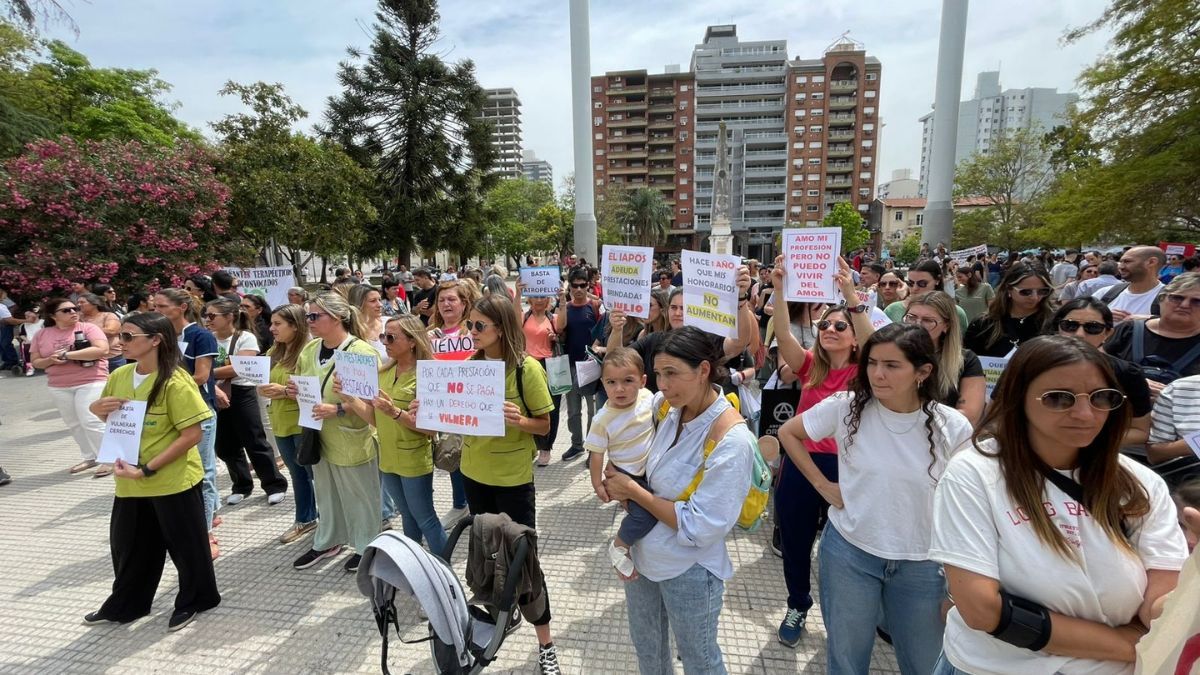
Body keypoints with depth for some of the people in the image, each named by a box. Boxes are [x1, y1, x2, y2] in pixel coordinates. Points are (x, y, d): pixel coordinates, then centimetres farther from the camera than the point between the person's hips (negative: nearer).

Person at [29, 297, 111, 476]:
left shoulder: (88, 328, -7)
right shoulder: (41, 335, 7)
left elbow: (102, 349, -21)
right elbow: (35, 361, 11)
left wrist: (67, 354, -19)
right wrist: (52, 360, -12)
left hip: (91, 383, -5)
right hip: (59, 387, 6)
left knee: (91, 422, -10)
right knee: (74, 424, 12)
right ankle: (90, 457, 24)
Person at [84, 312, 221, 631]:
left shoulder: (175, 382, -20)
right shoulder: (119, 376, 1)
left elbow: (192, 435, -21)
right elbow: (111, 419, 17)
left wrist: (147, 469, -22)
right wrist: (97, 409, -5)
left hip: (174, 480, -7)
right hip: (129, 480, 7)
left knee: (185, 544, 10)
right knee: (128, 544, 22)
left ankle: (193, 601, 32)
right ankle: (125, 605, 43)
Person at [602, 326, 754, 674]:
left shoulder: (731, 441, -27)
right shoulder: (663, 406, -10)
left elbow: (701, 528, -25)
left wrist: (633, 491, -20)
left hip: (688, 571, -6)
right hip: (641, 554, 6)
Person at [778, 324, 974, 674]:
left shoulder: (952, 427, -13)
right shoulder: (846, 407, -14)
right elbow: (788, 433, 0)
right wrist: (822, 484, -5)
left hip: (921, 563, 1)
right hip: (848, 550, 0)